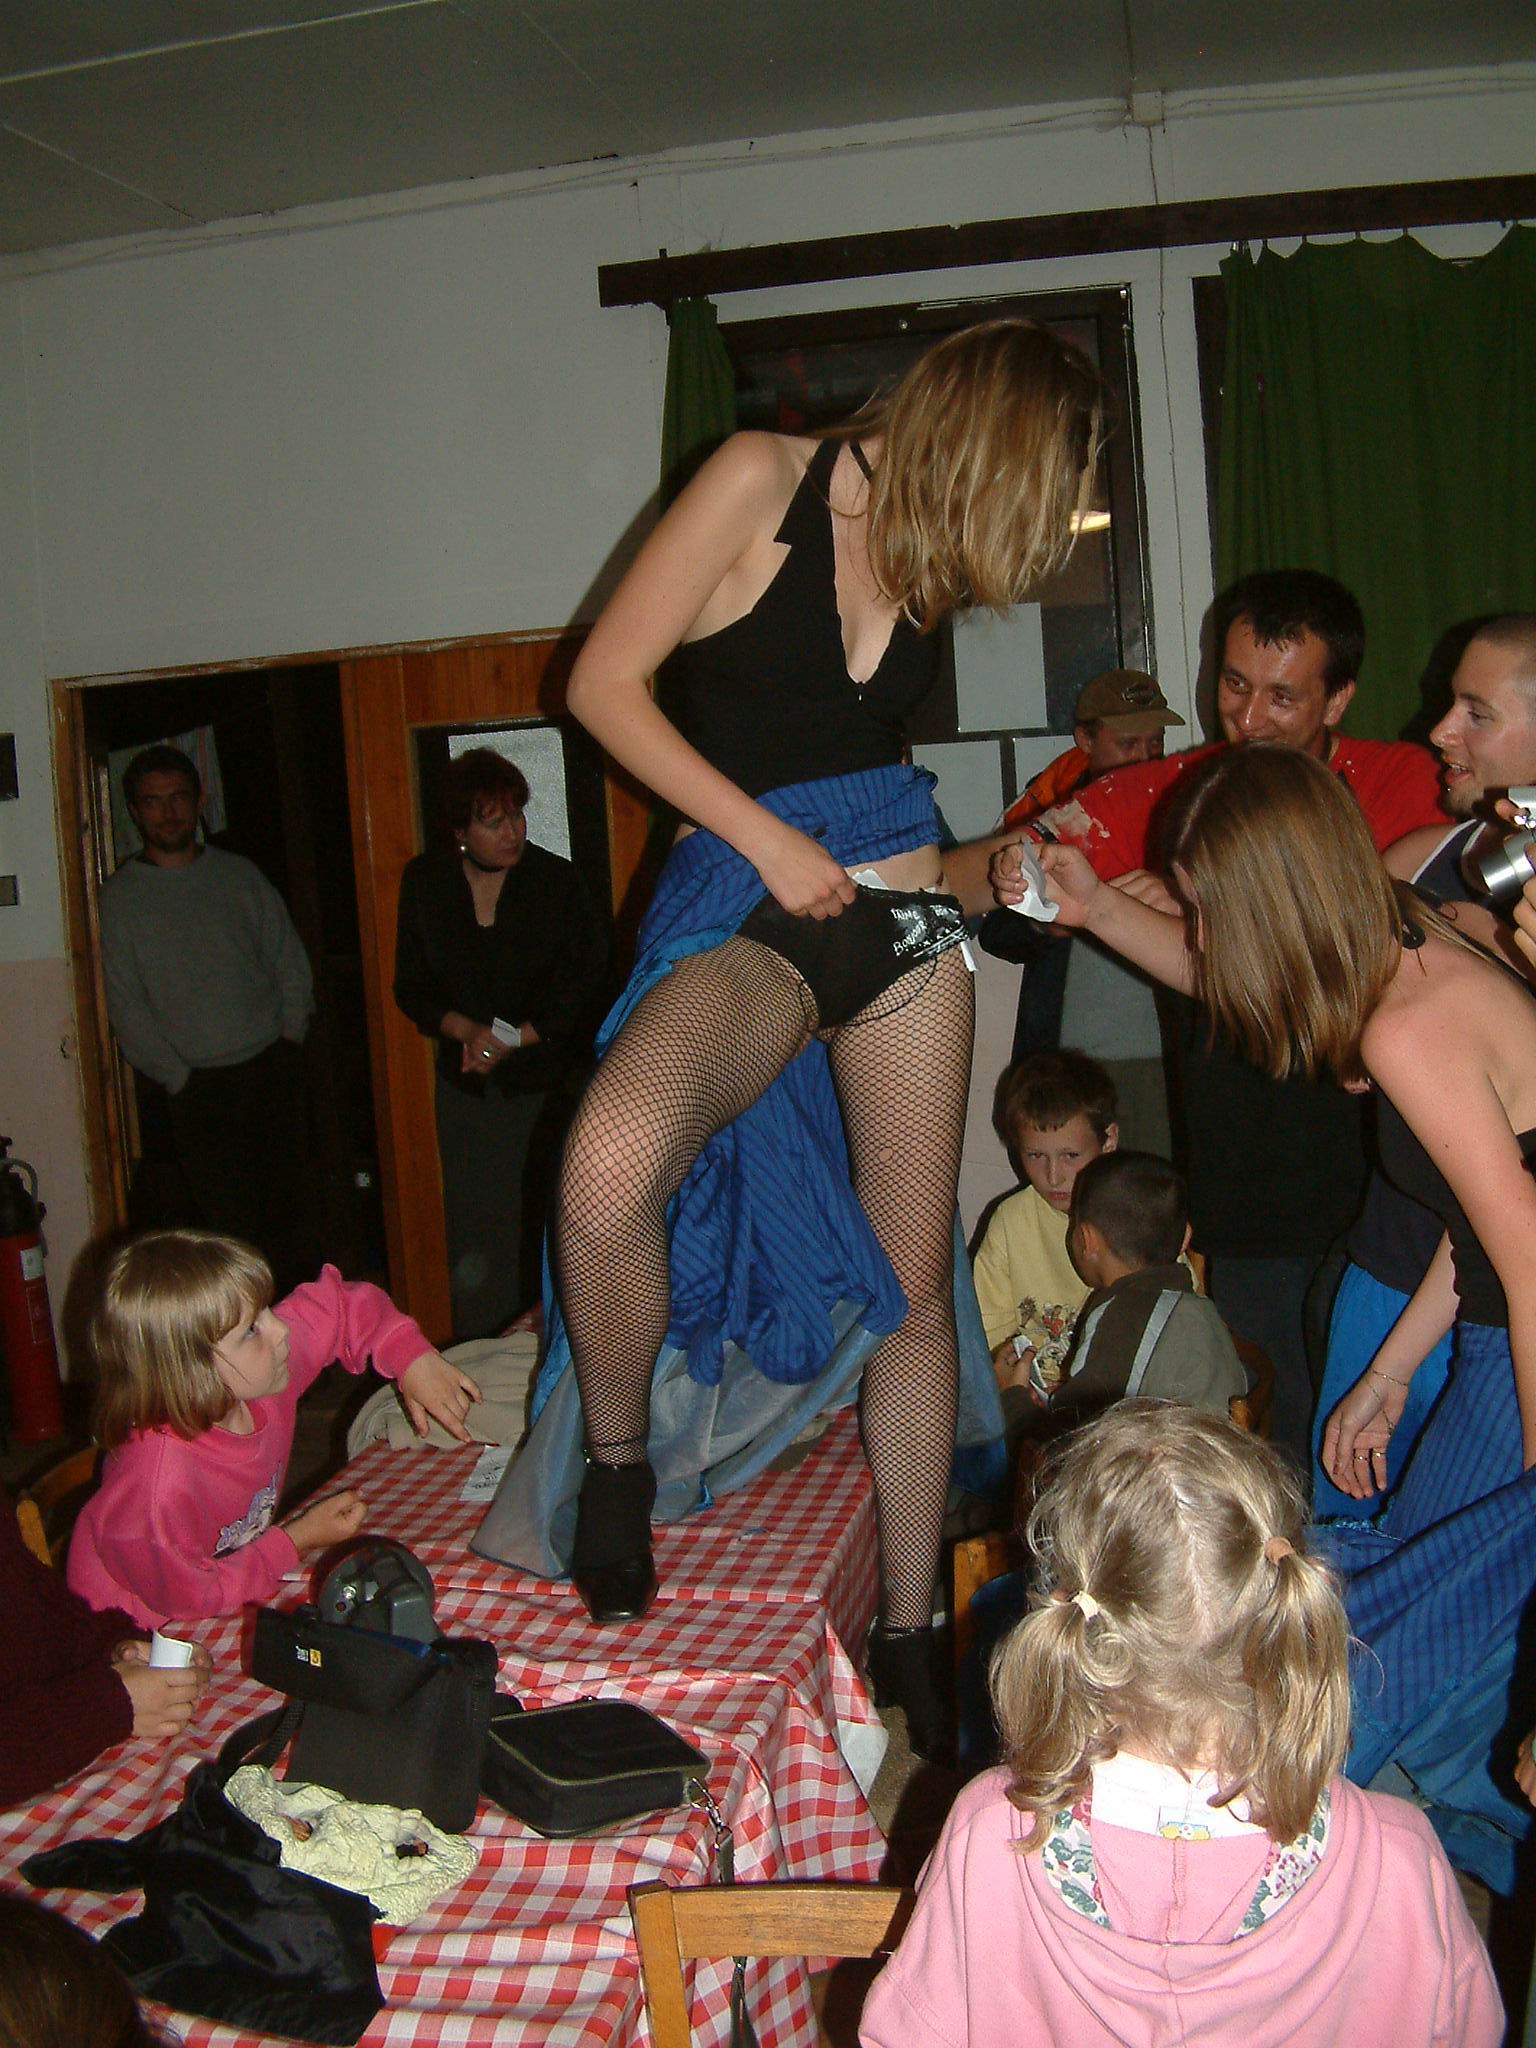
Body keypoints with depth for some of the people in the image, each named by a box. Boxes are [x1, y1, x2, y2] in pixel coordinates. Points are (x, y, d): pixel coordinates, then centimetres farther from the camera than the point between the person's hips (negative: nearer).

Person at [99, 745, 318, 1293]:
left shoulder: (240, 874, 10)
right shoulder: (120, 896, 3)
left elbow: (290, 960, 13)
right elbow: (126, 1005, -1)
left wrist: (290, 1037, 1)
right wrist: (180, 1080, -6)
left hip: (272, 1068, 2)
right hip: (199, 1085, -2)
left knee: (289, 1212, 3)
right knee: (236, 1226, -5)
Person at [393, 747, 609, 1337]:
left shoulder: (556, 880, -2)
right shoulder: (425, 881, 6)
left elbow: (586, 981, -4)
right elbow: (411, 986, 8)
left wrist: (515, 1038, -11)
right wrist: (465, 1029, -10)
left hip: (544, 1079, -2)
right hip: (466, 1084, 2)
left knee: (542, 1217, -8)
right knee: (474, 1222, -1)